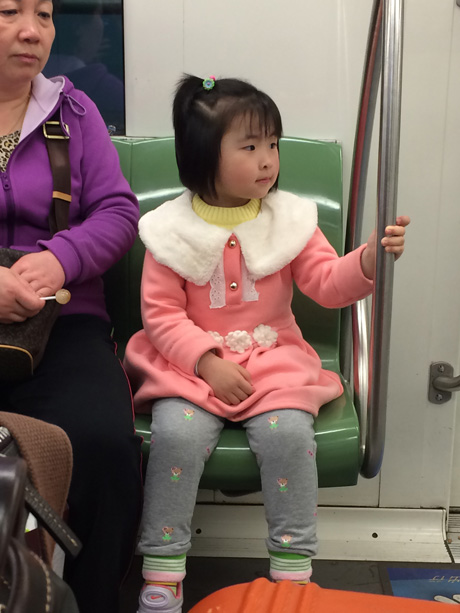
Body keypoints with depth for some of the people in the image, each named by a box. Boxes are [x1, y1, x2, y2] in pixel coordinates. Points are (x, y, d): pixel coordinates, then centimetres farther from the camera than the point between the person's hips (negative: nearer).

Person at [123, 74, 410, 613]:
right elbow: (160, 311, -3)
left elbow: (327, 283, -2)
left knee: (288, 432, -25)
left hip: (273, 357, 1)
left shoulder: (289, 218, 3)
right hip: (191, 361, -1)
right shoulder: (172, 229, -3)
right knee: (177, 432, -26)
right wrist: (207, 361, -16)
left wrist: (369, 259, -23)